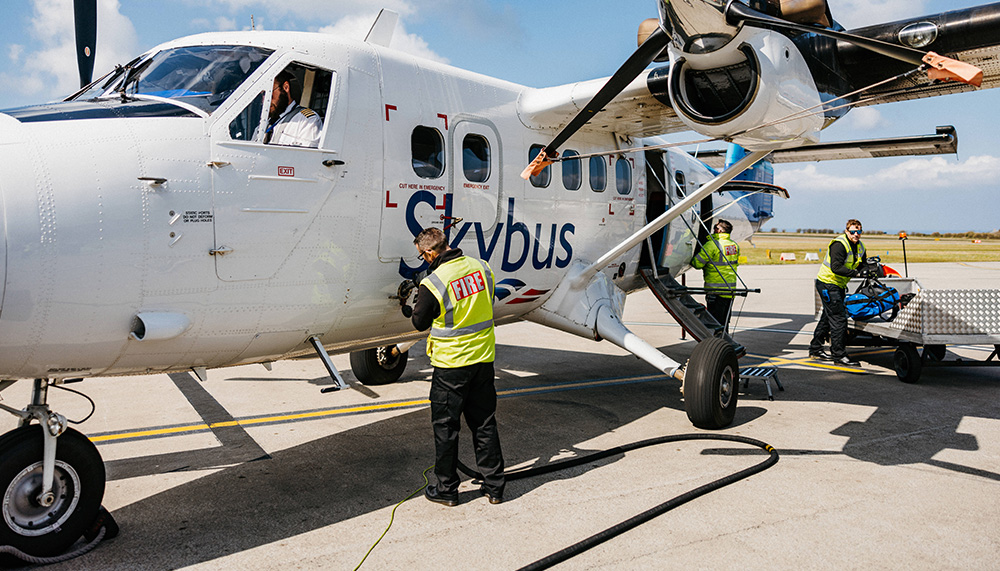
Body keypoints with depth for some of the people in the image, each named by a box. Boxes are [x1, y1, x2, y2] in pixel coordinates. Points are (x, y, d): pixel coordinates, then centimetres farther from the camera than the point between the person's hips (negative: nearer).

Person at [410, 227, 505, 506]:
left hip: (451, 363, -5)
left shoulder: (432, 284, -20)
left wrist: (419, 302, 13)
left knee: (445, 426, 10)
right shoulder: (482, 267, -3)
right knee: (485, 423, 14)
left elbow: (420, 323, -5)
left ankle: (446, 488, 20)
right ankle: (494, 486, 22)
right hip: (484, 358, 5)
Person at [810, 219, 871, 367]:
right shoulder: (839, 244, -20)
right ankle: (839, 355, -9)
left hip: (839, 285, 10)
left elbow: (862, 265, 10)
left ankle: (815, 349, 27)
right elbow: (836, 267, -29)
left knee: (828, 318, 16)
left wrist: (868, 271, -12)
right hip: (827, 284, -10)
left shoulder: (859, 247, 8)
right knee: (838, 319, -12)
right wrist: (856, 273, -35)